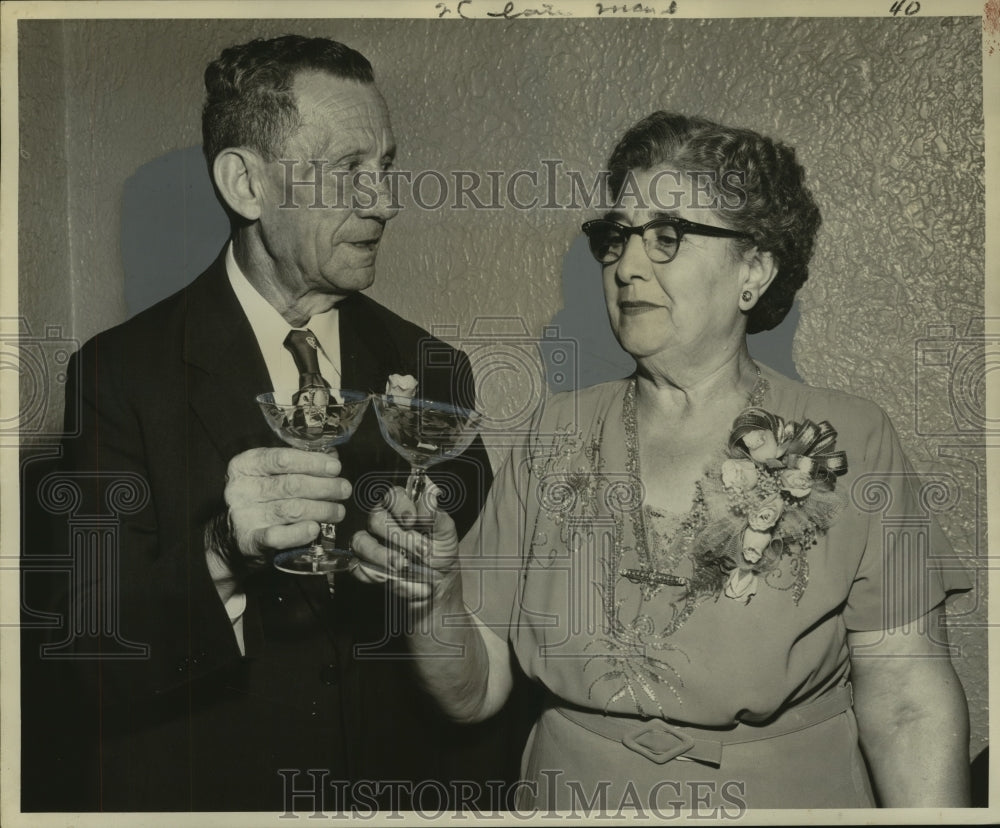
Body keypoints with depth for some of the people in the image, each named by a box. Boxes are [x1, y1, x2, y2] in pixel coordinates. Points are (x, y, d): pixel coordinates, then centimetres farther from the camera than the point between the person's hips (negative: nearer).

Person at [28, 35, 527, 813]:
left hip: (400, 795, 3)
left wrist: (474, 799, -5)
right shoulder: (120, 374, -14)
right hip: (198, 790, -2)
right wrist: (220, 556, -34)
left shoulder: (433, 372, -5)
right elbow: (94, 655, -18)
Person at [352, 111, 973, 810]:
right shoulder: (558, 433, -6)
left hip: (791, 795, -1)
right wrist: (435, 599, -23)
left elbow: (907, 694, -12)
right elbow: (476, 693, -6)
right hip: (566, 798, 2)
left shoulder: (848, 443, -11)